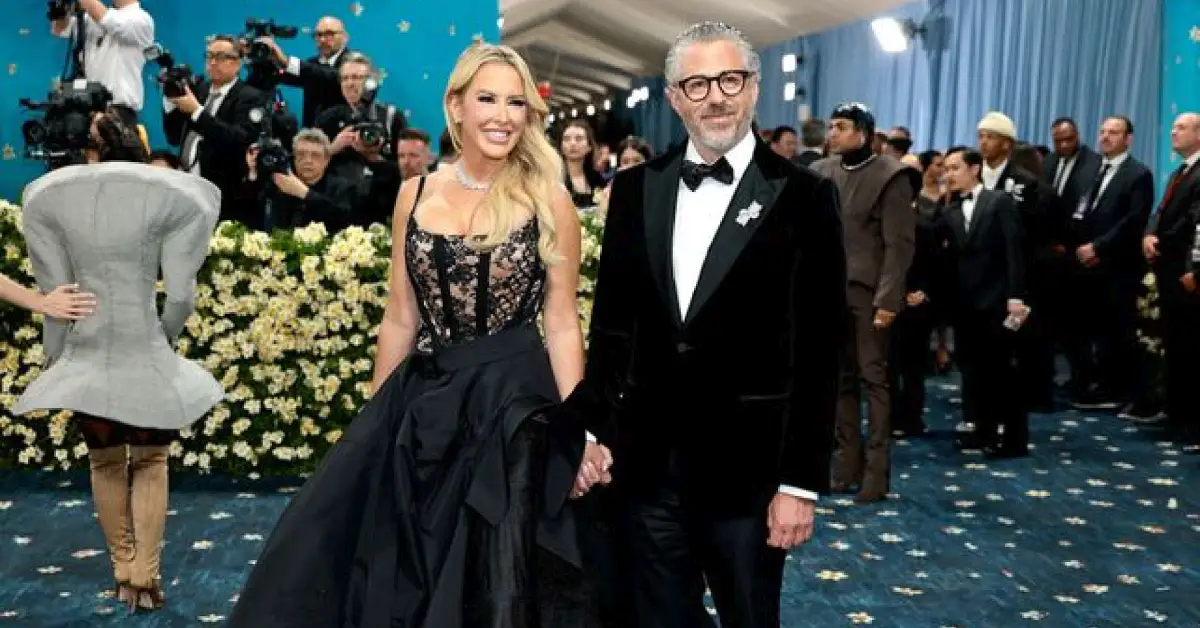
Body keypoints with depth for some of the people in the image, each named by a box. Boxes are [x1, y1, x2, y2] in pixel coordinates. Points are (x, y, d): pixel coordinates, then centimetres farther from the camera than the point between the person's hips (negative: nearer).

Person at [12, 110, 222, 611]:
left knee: (106, 464, 21)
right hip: (146, 357, -2)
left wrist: (54, 358, 14)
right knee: (151, 462, 17)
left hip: (85, 358, 2)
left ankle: (123, 571, 27)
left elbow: (53, 294, 3)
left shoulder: (48, 196, 4)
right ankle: (145, 575, 10)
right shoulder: (175, 195, -4)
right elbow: (181, 295, -7)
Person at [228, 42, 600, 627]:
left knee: (491, 581, 8)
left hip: (513, 404, -3)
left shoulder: (548, 199, -4)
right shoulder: (415, 194, 5)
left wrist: (579, 431, -8)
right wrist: (374, 422, 11)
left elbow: (562, 323, -3)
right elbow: (400, 319, 9)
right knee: (392, 570, 10)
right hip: (422, 400, 3)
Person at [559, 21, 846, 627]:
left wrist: (802, 481, -9)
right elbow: (610, 321, 9)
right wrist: (590, 429, 5)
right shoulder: (634, 188, 6)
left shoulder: (802, 196, -5)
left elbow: (817, 350, -7)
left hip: (747, 467, -3)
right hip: (644, 462, 3)